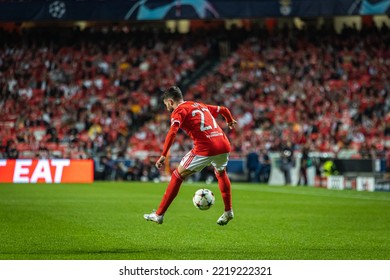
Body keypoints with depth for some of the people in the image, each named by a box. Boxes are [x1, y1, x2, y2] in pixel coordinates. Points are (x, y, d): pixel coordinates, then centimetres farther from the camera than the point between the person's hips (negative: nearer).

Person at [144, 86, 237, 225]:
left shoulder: (179, 111, 5)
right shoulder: (200, 105, 25)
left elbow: (172, 132, -13)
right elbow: (223, 110, 37)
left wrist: (163, 156, -17)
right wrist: (230, 121, 58)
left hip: (204, 148, -6)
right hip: (224, 145, 6)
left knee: (178, 175, 6)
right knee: (221, 173, 35)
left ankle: (159, 214, 5)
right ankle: (228, 212, 36)